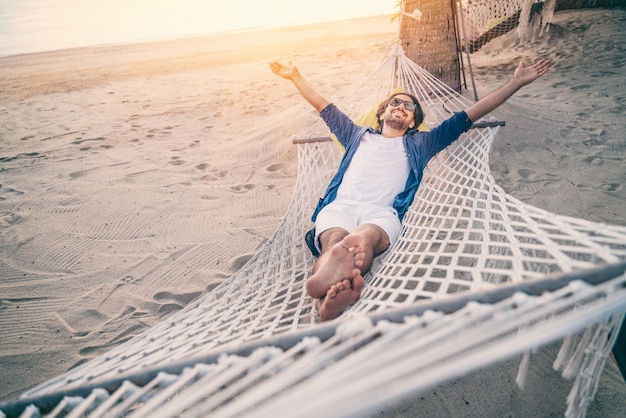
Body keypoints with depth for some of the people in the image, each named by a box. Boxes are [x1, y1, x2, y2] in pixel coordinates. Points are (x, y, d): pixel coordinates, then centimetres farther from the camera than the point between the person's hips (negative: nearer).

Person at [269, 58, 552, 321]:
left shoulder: (420, 144, 33)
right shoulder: (359, 136, 37)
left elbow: (469, 116, 31)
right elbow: (324, 107, 45)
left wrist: (515, 83, 31)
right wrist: (295, 76, 50)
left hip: (382, 212, -2)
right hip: (339, 206, 2)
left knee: (365, 237, -40)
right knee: (334, 240, -36)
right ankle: (327, 298, -66)